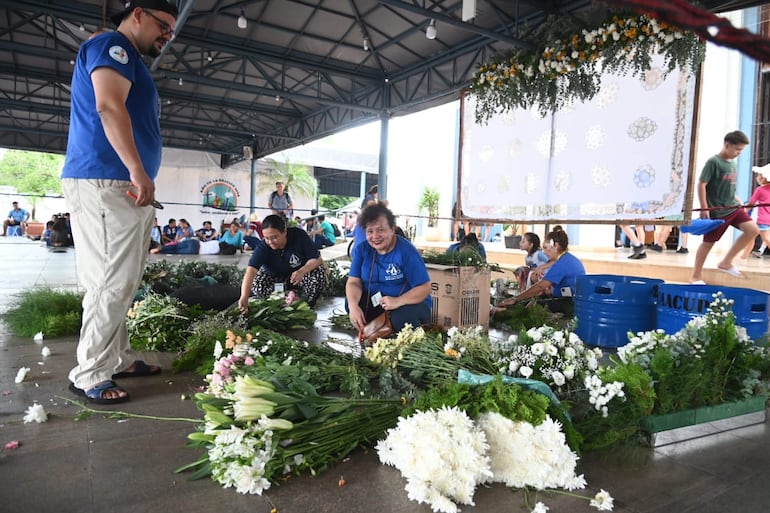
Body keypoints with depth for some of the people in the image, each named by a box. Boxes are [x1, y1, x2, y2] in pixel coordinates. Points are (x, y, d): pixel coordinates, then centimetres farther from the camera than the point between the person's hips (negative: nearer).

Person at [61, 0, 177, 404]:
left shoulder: (129, 60, 27)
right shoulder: (112, 45, -4)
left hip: (120, 185, 10)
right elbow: (109, 106, -20)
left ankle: (117, 360, 21)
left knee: (121, 281, 12)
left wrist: (139, 176, 23)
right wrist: (139, 171, -27)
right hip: (105, 183, -10)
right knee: (113, 282, -10)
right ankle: (89, 375, -1)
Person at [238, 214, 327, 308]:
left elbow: (317, 259, -21)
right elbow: (251, 270, -38)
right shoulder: (263, 246, -27)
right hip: (274, 276, 1)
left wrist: (302, 271, -41)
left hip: (298, 274, 0)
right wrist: (244, 297, -53)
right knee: (256, 286, -28)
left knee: (319, 272, -30)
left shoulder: (299, 236, -25)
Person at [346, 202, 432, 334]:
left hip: (410, 302, -4)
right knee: (350, 302, -22)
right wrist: (354, 306, -29)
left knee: (401, 319, -36)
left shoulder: (407, 251, -16)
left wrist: (398, 301, -35)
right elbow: (354, 282, -6)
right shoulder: (361, 249, -1)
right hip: (375, 301, 4)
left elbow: (424, 288, -18)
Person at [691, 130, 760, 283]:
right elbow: (701, 185, -17)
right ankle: (696, 276, 15)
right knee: (708, 242, 1)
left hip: (733, 207, 8)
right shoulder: (713, 162, -14)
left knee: (753, 230, -5)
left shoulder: (732, 163, 11)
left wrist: (737, 200, 13)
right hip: (716, 211, -7)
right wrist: (704, 208, -19)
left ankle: (726, 263, 6)